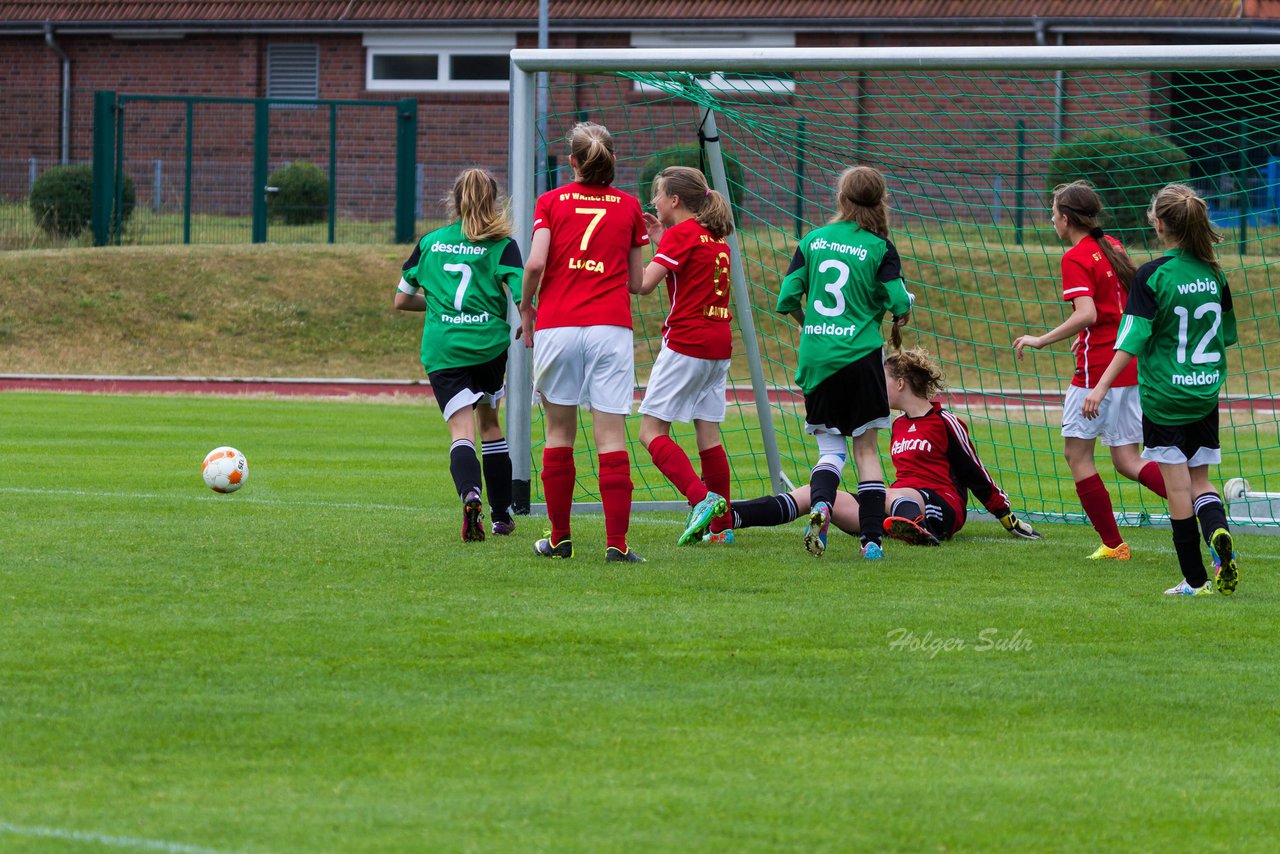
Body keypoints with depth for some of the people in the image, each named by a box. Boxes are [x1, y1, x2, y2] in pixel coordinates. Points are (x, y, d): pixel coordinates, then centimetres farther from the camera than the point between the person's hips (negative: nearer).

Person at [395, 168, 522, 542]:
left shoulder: (429, 243, 9)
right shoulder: (502, 246, 0)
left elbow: (401, 300, 15)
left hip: (441, 351, 0)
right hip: (490, 345, 0)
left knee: (462, 432, -7)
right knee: (489, 423, 21)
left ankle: (470, 494, -38)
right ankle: (502, 515, 26)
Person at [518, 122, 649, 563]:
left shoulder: (551, 202, 5)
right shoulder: (628, 207, 8)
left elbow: (535, 264, -7)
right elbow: (636, 282, 10)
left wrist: (526, 308, 9)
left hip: (557, 325, 0)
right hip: (610, 325, 0)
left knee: (559, 432, 11)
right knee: (611, 438, -4)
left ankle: (559, 537, 14)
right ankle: (616, 542, -11)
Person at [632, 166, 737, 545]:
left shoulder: (680, 234, -9)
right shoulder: (716, 236, 15)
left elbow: (644, 283, -16)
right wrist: (661, 241, 18)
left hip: (686, 342, -8)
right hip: (719, 345, 8)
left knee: (652, 431, -5)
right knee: (708, 433, 9)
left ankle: (701, 498, -22)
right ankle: (722, 524, 6)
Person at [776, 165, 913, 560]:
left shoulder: (813, 240, 5)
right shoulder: (880, 248, -4)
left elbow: (787, 297, 2)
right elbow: (900, 302, -9)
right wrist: (898, 322, 15)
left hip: (816, 359, 2)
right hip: (861, 355, -2)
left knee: (830, 446, 9)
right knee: (865, 446, 6)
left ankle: (820, 503, -22)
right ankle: (872, 538, 1)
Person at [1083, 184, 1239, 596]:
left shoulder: (1152, 276, -13)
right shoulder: (1214, 273, 3)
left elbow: (1133, 339, -17)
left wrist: (1101, 387, -16)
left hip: (1164, 396, -5)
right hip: (1206, 393, 5)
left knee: (1178, 485, 2)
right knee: (1200, 478, 14)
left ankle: (1195, 578, 5)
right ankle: (1219, 533, -16)